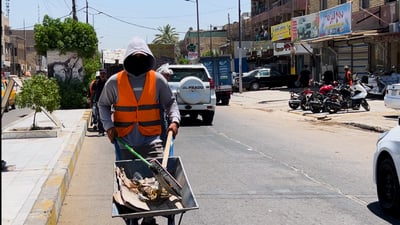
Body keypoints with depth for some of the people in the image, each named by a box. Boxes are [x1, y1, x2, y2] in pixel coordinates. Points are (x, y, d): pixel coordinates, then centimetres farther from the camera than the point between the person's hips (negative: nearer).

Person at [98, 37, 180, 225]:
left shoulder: (157, 80, 4)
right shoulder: (115, 82, 2)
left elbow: (170, 102, 13)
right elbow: (103, 105, 14)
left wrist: (174, 120, -6)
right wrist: (108, 125, -1)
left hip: (151, 140, 0)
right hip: (124, 141, 0)